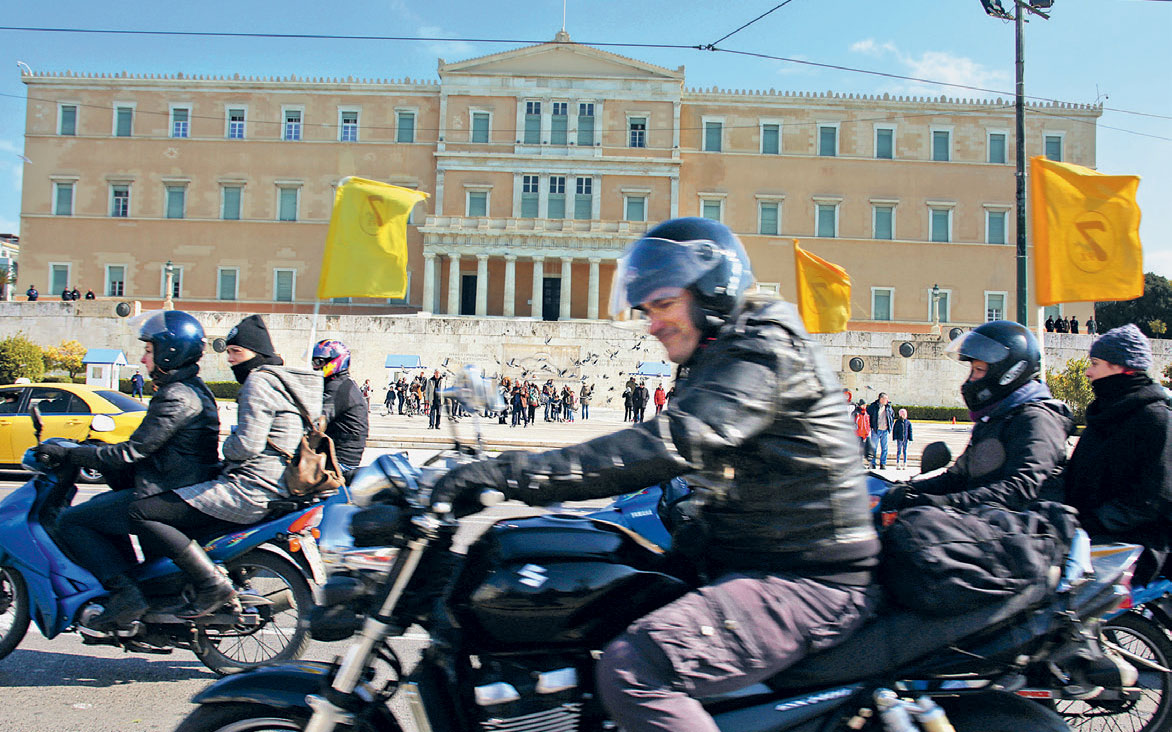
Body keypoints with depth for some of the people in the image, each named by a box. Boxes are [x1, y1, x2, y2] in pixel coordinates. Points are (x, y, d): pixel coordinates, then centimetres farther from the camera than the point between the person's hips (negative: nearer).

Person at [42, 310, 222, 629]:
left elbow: (131, 453, -20)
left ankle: (125, 594, -10)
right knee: (99, 504, 27)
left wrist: (69, 454, -11)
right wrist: (88, 453, 24)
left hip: (167, 499, -11)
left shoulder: (177, 396, -18)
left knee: (70, 521, -4)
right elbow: (144, 449, 24)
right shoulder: (191, 388, 15)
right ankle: (133, 576, 21)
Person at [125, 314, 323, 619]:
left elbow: (247, 444, -21)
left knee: (141, 512, -13)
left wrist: (222, 450, -1)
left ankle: (213, 585, -18)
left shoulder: (260, 380, -11)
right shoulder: (286, 379, 19)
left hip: (251, 489, -11)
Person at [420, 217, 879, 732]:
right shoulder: (708, 365, 15)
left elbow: (671, 444, -31)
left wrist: (515, 472, -33)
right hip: (735, 562, 10)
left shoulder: (767, 349, -16)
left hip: (808, 583, -10)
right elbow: (649, 458, 17)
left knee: (632, 669, -29)